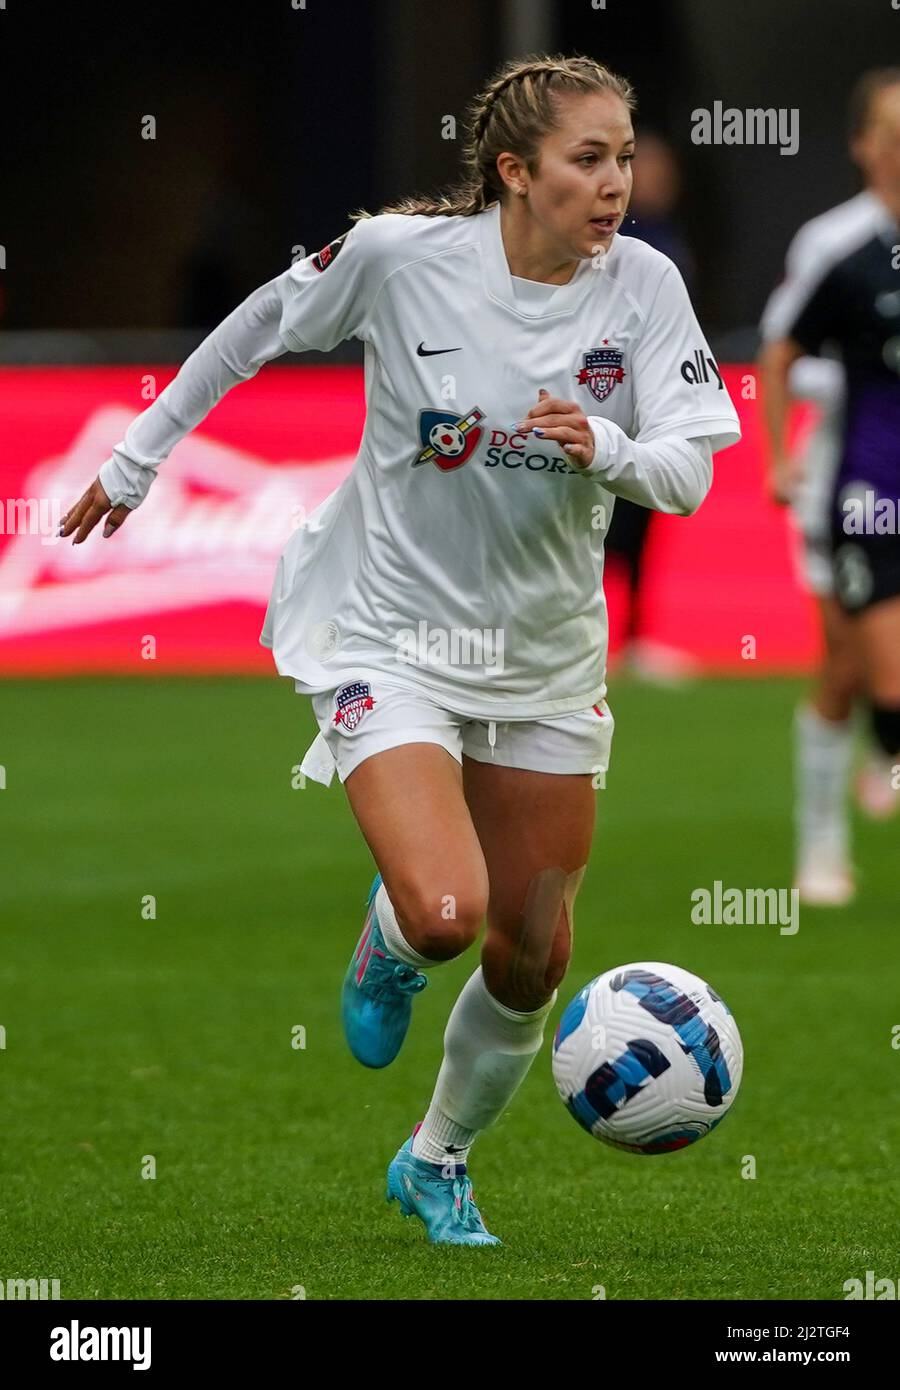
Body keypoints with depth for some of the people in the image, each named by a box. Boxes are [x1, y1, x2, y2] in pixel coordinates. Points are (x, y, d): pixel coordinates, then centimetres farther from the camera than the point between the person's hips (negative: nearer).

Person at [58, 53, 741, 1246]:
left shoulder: (641, 286, -10)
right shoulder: (403, 254, -16)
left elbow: (688, 475, -15)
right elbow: (262, 326, 1)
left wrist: (608, 449, -37)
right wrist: (139, 456, 11)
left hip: (546, 654, 4)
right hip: (392, 635, -4)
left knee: (531, 958, 8)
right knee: (445, 913, -23)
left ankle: (438, 1161, 35)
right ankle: (390, 936, 16)